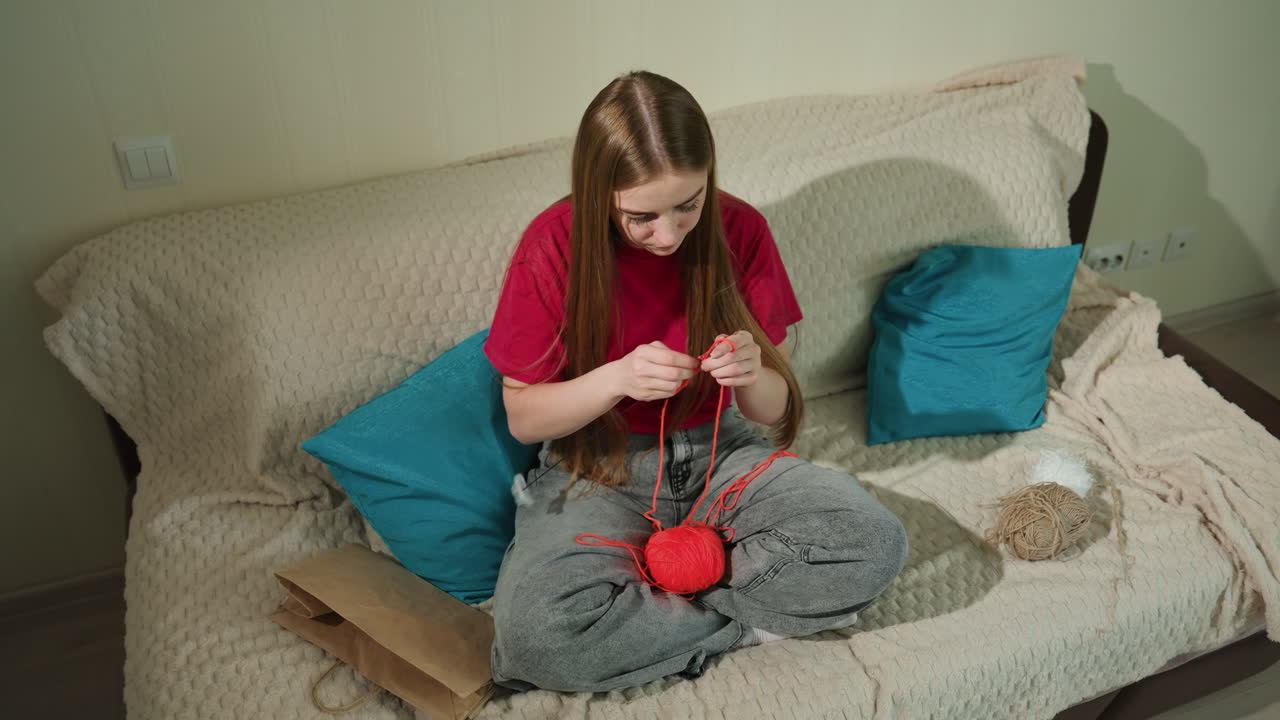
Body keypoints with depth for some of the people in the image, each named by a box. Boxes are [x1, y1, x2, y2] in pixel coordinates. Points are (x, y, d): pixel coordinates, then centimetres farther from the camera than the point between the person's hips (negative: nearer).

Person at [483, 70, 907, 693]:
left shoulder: (740, 230, -8)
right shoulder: (555, 246, -15)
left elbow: (775, 410, -1)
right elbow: (522, 417, -7)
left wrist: (752, 374, -25)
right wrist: (616, 379, -26)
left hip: (718, 452, 2)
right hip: (599, 467, -2)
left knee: (876, 542, -23)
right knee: (532, 633, -31)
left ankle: (646, 598, -13)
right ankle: (753, 621, -12)